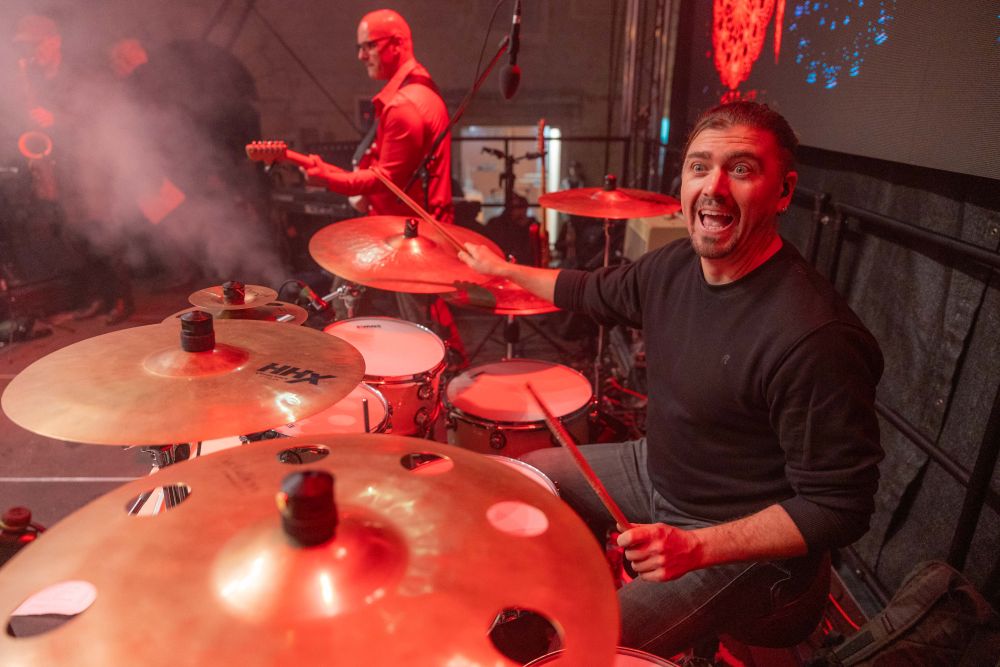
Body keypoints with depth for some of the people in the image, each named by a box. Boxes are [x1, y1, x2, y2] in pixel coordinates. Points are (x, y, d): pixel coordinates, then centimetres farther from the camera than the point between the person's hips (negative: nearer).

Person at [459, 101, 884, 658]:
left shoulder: (815, 339, -32)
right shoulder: (675, 266, -8)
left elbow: (838, 508, -25)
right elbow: (596, 291, 13)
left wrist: (697, 546, -29)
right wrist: (503, 268, 21)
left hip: (746, 544, -7)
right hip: (657, 468, 8)